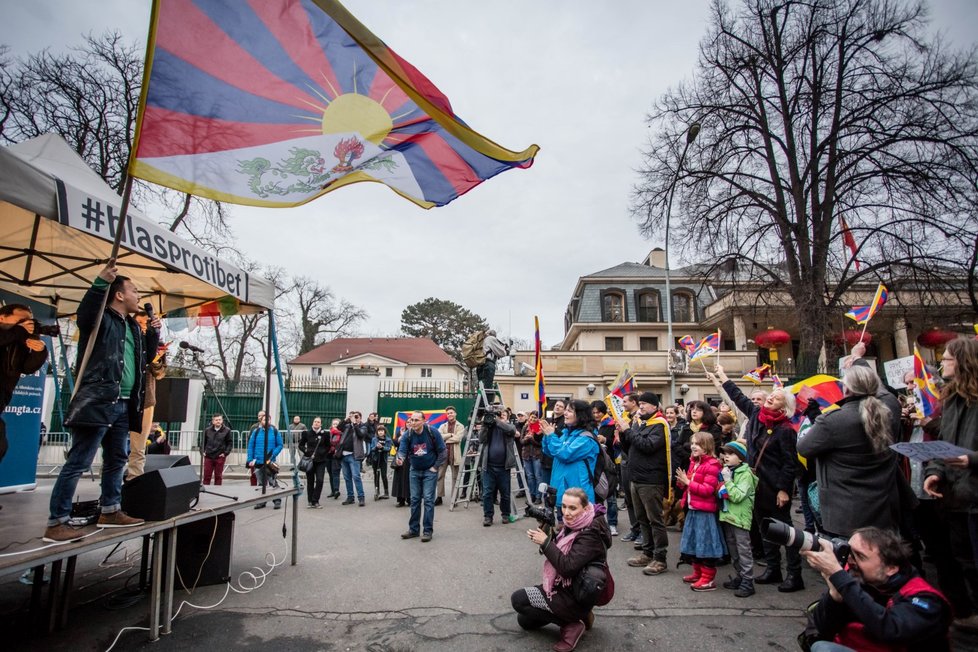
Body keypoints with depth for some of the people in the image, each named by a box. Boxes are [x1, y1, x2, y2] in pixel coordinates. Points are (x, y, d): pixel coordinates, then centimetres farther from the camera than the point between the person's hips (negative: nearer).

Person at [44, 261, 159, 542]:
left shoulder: (133, 327, 19)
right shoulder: (102, 319, -5)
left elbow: (148, 352, 30)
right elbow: (84, 313, -28)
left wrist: (154, 332, 12)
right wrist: (101, 283, -39)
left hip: (123, 405, 9)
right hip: (98, 402, -8)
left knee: (116, 459, 15)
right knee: (78, 462, -5)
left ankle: (110, 511, 26)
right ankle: (56, 523, 3)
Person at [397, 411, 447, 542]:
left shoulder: (433, 432, -18)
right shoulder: (407, 434, -12)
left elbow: (443, 451, -10)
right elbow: (402, 450, -20)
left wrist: (435, 467, -10)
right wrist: (400, 458, -42)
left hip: (430, 471, -3)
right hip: (415, 470, 3)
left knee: (428, 499, -5)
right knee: (414, 499, 7)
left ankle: (428, 530, 4)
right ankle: (413, 529, 18)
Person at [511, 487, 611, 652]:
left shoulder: (590, 535, -26)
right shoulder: (573, 525, -1)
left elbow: (568, 567, -32)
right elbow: (558, 552, 9)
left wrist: (545, 542, -28)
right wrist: (547, 533, -7)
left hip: (575, 597, -9)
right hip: (564, 587, 9)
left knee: (518, 599, -9)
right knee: (524, 620, 16)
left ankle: (571, 625, -3)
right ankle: (578, 616, 16)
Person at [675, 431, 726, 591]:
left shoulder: (712, 465, -16)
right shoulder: (694, 462, 11)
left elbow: (708, 489, -21)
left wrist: (688, 482, -22)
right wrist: (683, 482, 2)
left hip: (705, 511, -9)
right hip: (693, 509, 9)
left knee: (705, 544, 0)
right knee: (694, 543, 17)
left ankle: (708, 579, 10)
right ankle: (698, 573, 31)